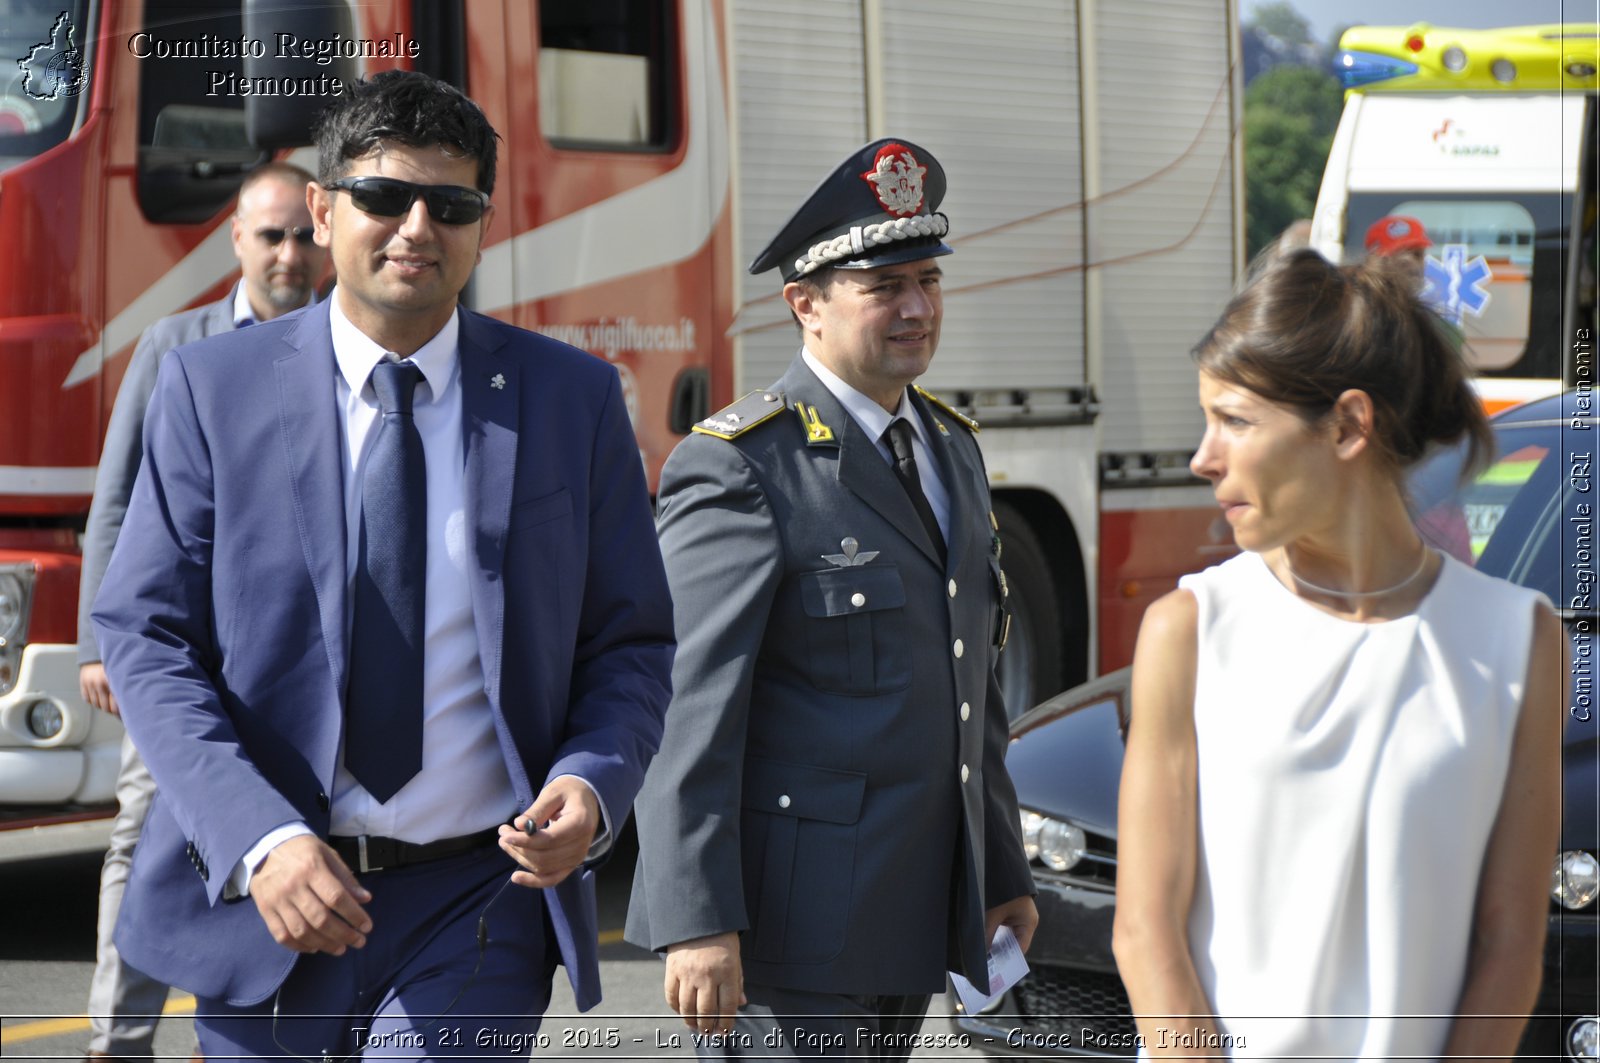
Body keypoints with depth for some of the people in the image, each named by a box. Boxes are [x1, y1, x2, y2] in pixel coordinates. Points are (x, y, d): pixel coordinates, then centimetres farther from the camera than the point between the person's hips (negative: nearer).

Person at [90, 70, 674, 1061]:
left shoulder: (573, 398, 4)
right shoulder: (213, 386, 2)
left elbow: (630, 645, 7)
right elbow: (147, 634, -3)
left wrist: (592, 787, -14)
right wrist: (257, 838, -17)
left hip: (476, 912, -1)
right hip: (258, 897, 1)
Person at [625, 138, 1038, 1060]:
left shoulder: (954, 449, 14)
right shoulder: (738, 467, -12)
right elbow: (689, 711, -17)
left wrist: (1004, 873, 20)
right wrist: (699, 924, -22)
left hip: (916, 915, 8)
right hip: (791, 928, -8)